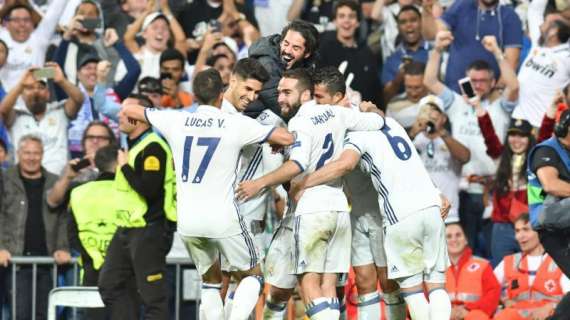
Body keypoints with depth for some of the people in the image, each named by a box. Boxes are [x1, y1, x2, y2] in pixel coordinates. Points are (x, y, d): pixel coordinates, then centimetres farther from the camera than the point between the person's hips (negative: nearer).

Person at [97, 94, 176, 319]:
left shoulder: (153, 148, -16)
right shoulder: (132, 145, 17)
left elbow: (149, 189, -26)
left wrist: (125, 167, -16)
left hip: (148, 230, -11)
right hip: (126, 229, 11)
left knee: (152, 293, -8)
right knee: (109, 284, 12)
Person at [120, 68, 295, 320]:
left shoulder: (175, 121, 0)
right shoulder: (237, 124, -7)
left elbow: (129, 110, 13)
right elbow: (286, 138, -6)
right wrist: (274, 142, 17)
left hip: (188, 220, 3)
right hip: (223, 217, -3)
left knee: (210, 279, 22)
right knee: (252, 274, 13)